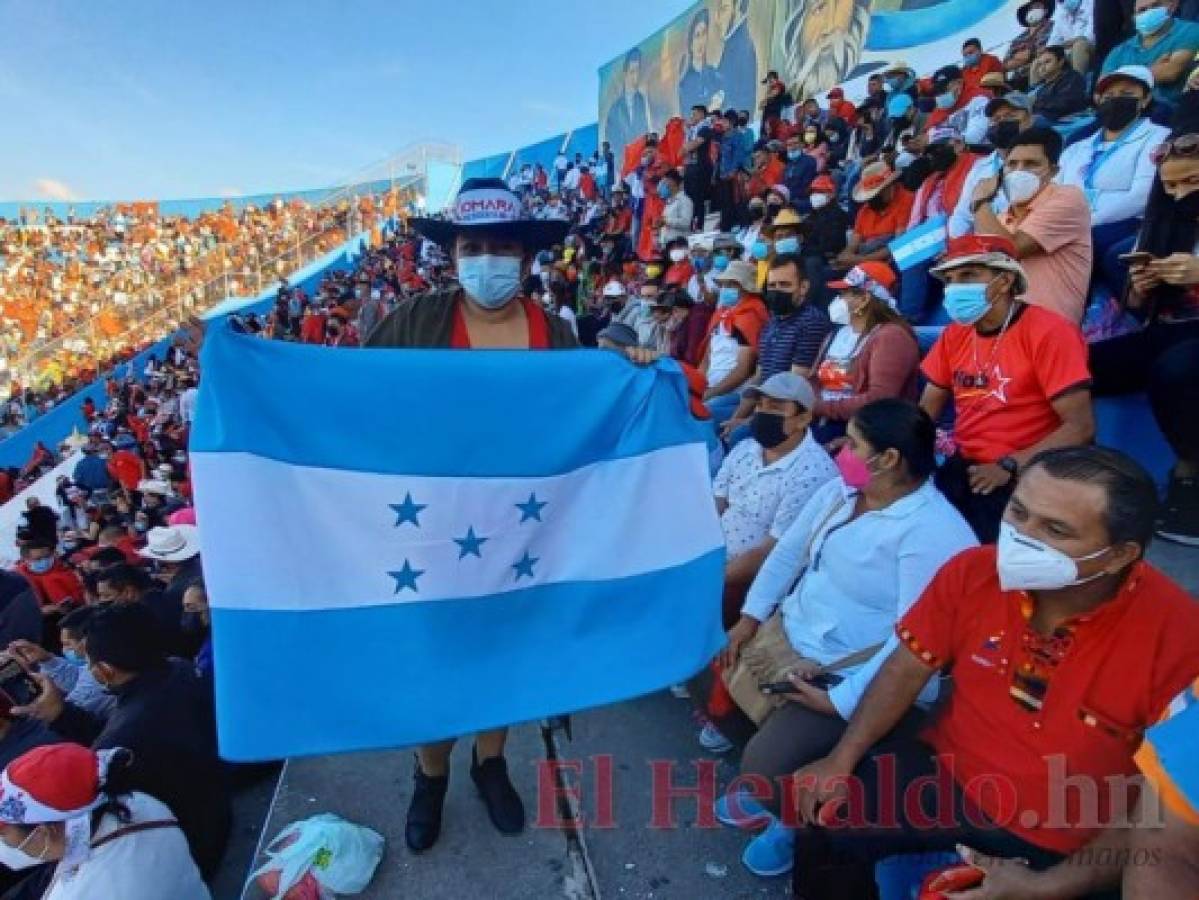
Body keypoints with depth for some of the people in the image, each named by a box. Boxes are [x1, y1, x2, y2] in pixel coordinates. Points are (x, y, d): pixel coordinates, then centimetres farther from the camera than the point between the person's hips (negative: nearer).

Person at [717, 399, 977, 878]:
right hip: (788, 635, 9)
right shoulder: (839, 491, 3)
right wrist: (750, 616, 1)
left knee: (766, 764, -21)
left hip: (859, 677, -8)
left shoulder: (933, 532, -23)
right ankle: (765, 782, 31)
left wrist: (840, 702, -26)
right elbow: (787, 552, 9)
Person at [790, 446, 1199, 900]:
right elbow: (909, 667, -3)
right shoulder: (975, 570, -15)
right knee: (823, 814, -8)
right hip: (949, 771, 3)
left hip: (1058, 840, -2)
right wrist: (841, 759, -10)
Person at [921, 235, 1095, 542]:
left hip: (1022, 477, -5)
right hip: (961, 467, 6)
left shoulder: (1048, 332, -10)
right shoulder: (954, 334, 10)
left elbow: (1080, 427, -13)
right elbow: (926, 411, 13)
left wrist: (1009, 466, -20)